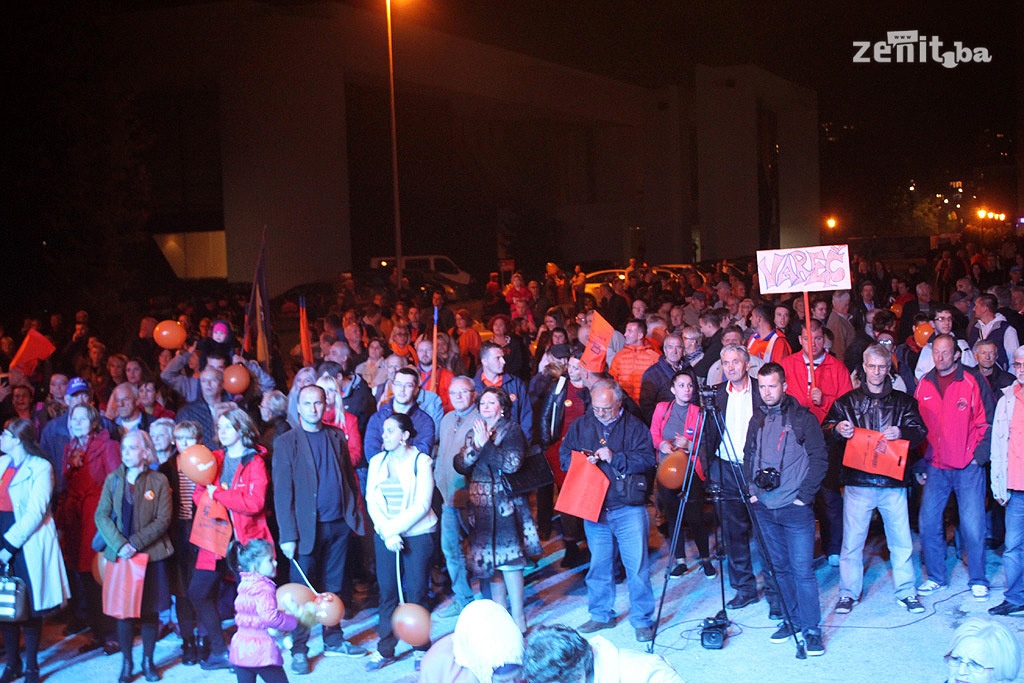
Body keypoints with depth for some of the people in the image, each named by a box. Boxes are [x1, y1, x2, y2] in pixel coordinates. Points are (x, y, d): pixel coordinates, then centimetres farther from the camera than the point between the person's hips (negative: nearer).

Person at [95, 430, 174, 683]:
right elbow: (102, 515, -2)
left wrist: (135, 543, -17)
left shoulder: (158, 481, -1)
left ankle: (148, 661, 18)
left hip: (151, 554, -1)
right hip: (119, 555, 1)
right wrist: (120, 544, -16)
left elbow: (163, 520, -7)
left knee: (150, 610, 5)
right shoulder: (113, 479, 5)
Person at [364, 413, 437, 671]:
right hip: (385, 536, 3)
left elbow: (421, 505, -10)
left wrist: (395, 528, -13)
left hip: (417, 535, -3)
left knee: (416, 593, 1)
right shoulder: (377, 462, 7)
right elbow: (372, 501, 2)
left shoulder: (420, 461, -4)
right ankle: (385, 649, 12)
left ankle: (421, 648, 14)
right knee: (387, 592, 3)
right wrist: (387, 533, -10)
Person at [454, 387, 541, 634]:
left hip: (504, 504, -5)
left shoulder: (511, 430, -3)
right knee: (490, 559, 10)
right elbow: (460, 466, 3)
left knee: (508, 558, -8)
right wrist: (475, 447, -13)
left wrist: (486, 444, -16)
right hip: (481, 504, 6)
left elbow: (513, 463, -18)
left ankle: (518, 618, -2)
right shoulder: (474, 432, 13)